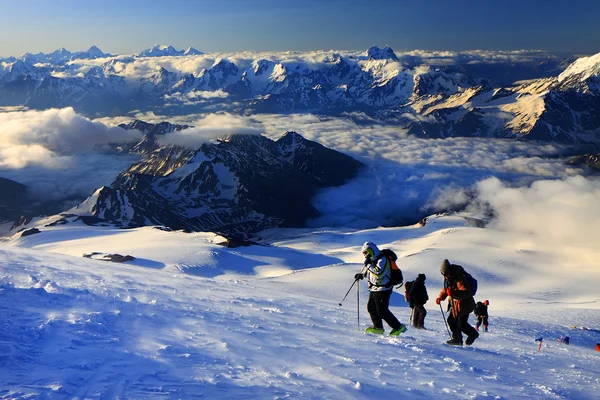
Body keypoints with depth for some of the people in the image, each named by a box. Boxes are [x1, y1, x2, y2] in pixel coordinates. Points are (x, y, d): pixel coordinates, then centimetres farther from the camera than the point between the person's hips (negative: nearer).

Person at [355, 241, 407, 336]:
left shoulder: (382, 260, -18)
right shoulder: (373, 260, 12)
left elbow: (378, 273, -33)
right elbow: (369, 271, 30)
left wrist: (368, 265, -26)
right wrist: (362, 275, 13)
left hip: (382, 290, -10)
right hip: (374, 289, 10)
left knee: (382, 311, -9)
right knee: (371, 307, 13)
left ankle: (399, 327, 0)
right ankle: (378, 327, 26)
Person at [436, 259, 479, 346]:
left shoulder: (460, 279, -26)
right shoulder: (447, 278, 3)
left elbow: (467, 292, -36)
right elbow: (445, 289, 21)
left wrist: (454, 293, -48)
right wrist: (440, 297, 7)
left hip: (464, 304, -9)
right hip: (455, 304, 9)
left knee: (462, 323, -9)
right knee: (451, 320, 7)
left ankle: (473, 334, 19)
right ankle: (457, 339, 19)